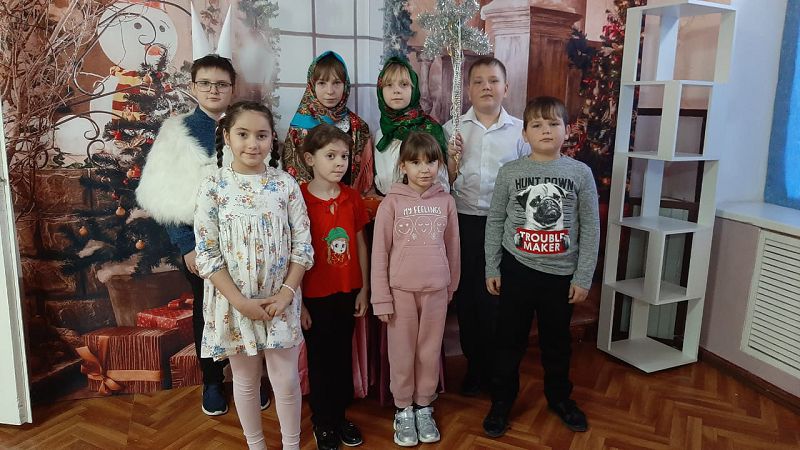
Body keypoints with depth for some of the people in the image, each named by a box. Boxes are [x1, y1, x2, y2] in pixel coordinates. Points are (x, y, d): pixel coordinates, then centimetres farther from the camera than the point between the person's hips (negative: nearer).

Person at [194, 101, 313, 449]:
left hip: (280, 300, 1)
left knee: (287, 380, 10)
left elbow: (303, 245, -3)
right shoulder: (213, 188, -8)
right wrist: (240, 301, -15)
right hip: (234, 301, 0)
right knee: (245, 380, 16)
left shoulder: (286, 184, -5)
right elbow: (206, 255, -9)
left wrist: (287, 293, -12)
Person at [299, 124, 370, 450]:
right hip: (314, 296, -4)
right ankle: (322, 422, 30)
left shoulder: (352, 198, 0)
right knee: (320, 359, 12)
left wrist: (364, 289, 6)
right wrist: (298, 302, -9)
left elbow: (360, 245, 6)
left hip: (347, 293, 4)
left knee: (343, 355, 16)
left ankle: (340, 415, 35)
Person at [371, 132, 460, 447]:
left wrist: (451, 286, 14)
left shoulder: (446, 201, 1)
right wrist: (381, 299, -6)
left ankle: (424, 407, 32)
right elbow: (379, 253, -6)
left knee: (430, 352, 13)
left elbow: (452, 248, 9)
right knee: (402, 354, 10)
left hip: (436, 290, 2)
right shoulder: (391, 203, -7)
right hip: (401, 290, -2)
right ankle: (403, 409, 29)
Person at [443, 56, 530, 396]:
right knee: (467, 297, 10)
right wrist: (453, 160, -14)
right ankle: (475, 365, 30)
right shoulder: (453, 128, 3)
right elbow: (445, 182, 5)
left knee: (499, 298, 7)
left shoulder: (520, 130, 2)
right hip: (465, 224, 1)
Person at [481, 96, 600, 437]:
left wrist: (583, 277, -3)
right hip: (517, 269, 0)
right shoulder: (510, 172, -4)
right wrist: (492, 269, 0)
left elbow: (590, 228, -1)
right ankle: (501, 401, 28)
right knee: (509, 340, 10)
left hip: (561, 273, 1)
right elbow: (495, 222, 1)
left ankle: (559, 397, 39)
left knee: (557, 341, 17)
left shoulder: (581, 173, -4)